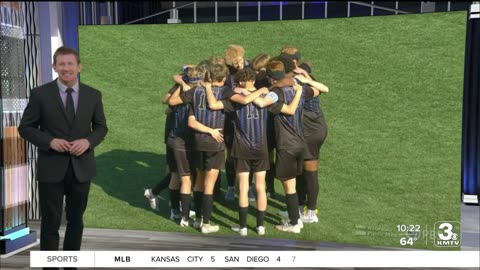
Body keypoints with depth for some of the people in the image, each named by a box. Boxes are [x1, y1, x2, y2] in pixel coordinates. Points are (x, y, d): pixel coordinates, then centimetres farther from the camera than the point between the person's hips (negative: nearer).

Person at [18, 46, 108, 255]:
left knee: (76, 220, 16)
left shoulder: (93, 95, 2)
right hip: (51, 169, -2)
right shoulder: (40, 94, -5)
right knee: (50, 223, 4)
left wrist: (88, 141, -12)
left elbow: (101, 127, 9)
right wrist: (50, 141, -17)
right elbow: (25, 127, -1)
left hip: (81, 168, 3)